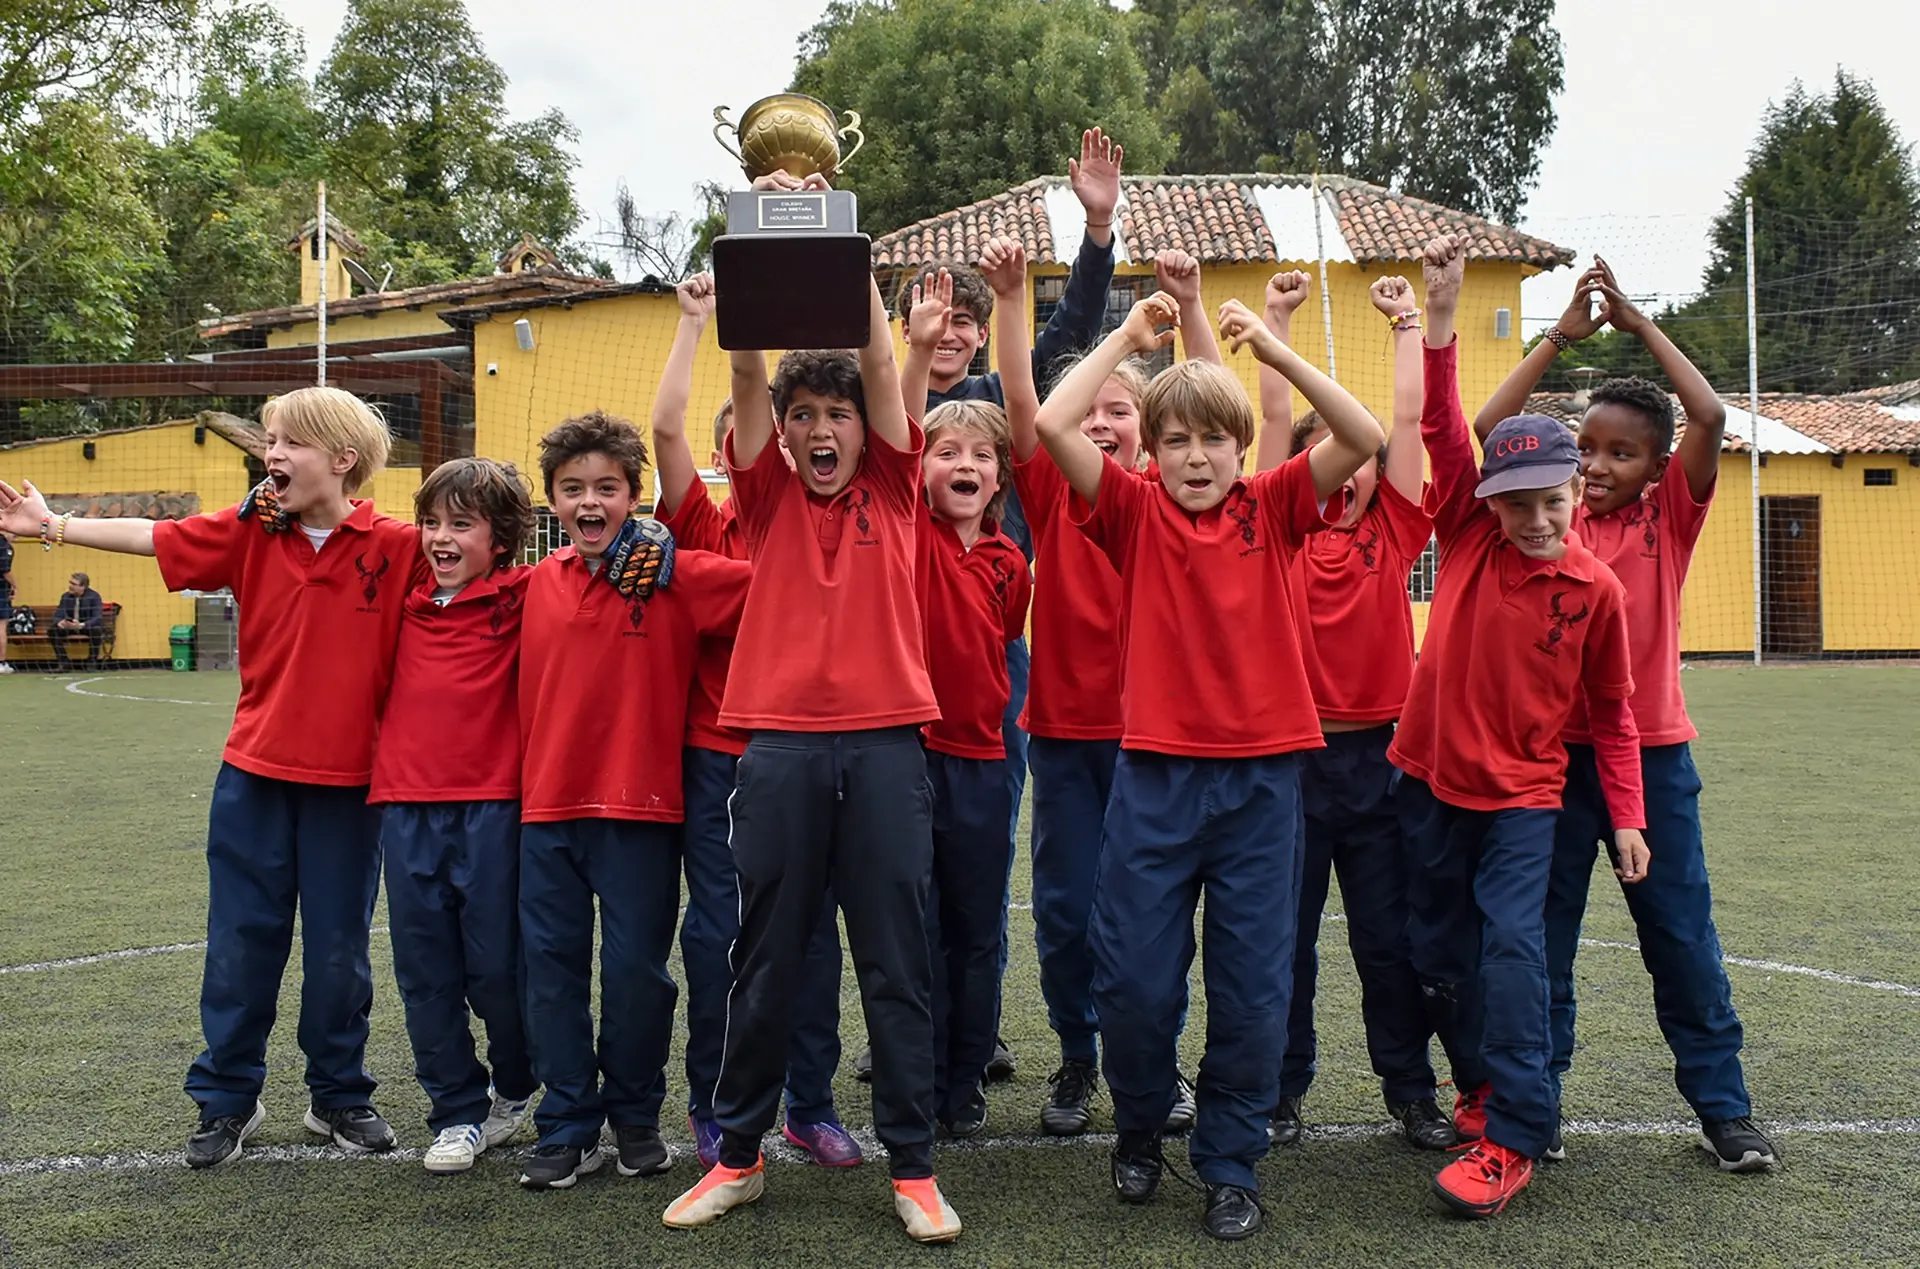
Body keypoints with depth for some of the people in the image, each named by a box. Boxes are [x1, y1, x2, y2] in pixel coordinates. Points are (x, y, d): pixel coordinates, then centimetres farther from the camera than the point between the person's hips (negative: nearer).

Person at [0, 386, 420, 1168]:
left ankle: (339, 1097, 27)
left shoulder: (396, 546, -8)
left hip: (346, 780, -2)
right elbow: (150, 536, -1)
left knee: (339, 949, 9)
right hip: (254, 773, 2)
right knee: (241, 942, 9)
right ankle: (227, 1100, 24)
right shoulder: (250, 533, -1)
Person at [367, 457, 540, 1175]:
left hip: (491, 805, -4)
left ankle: (513, 1087, 29)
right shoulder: (404, 599, 10)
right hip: (405, 802, 4)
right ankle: (456, 1111, 22)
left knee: (495, 966, 2)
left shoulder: (522, 596, -1)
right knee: (424, 969, 8)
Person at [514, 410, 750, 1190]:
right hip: (548, 806, 4)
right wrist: (527, 774, 7)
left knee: (636, 967, 6)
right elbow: (530, 686, 13)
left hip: (639, 806, -3)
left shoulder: (675, 576, -6)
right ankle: (567, 1128, 22)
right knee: (552, 965, 9)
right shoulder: (539, 582, 5)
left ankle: (636, 1118, 26)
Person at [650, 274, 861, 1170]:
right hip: (718, 757, -1)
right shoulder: (705, 530, 2)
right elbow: (666, 428, -10)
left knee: (812, 931, 8)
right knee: (716, 934, 3)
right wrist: (694, 322, -8)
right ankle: (712, 1107, 18)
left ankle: (811, 1104, 21)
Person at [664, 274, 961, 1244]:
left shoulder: (891, 491, 10)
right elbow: (747, 375, -1)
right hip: (780, 744, 1)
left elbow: (881, 367, 0)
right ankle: (738, 1155, 22)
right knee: (764, 961, 8)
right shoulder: (770, 500, 10)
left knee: (896, 961, 4)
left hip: (884, 743, 0)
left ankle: (912, 1166, 14)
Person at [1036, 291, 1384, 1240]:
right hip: (1154, 773, -1)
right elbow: (1053, 423, -11)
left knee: (1253, 985, 6)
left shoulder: (1270, 510, 5)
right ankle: (1139, 1130, 31)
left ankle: (1231, 1163, 23)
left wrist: (1274, 349, -12)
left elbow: (1363, 438, -8)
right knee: (1134, 980, 4)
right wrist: (1128, 336, -4)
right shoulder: (1135, 513, 2)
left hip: (1260, 776, 1)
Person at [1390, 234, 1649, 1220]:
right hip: (1431, 779, 3)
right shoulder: (1468, 536, -5)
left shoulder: (1596, 589, -6)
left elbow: (1611, 713, 3)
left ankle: (1515, 1138, -7)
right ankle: (1491, 1078, 36)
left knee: (1512, 947, -14)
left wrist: (1627, 817, 0)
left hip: (1522, 795, -2)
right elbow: (1443, 429, -16)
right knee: (1439, 949, 13)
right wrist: (1441, 313, -25)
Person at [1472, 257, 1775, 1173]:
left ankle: (1723, 1105, 18)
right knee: (1542, 934, 8)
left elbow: (1709, 420, -13)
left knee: (1681, 935, 7)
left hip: (1652, 752, -1)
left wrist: (1638, 324, -7)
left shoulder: (1671, 516, 1)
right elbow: (1482, 434, -7)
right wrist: (1559, 339, -7)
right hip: (1554, 752, 1)